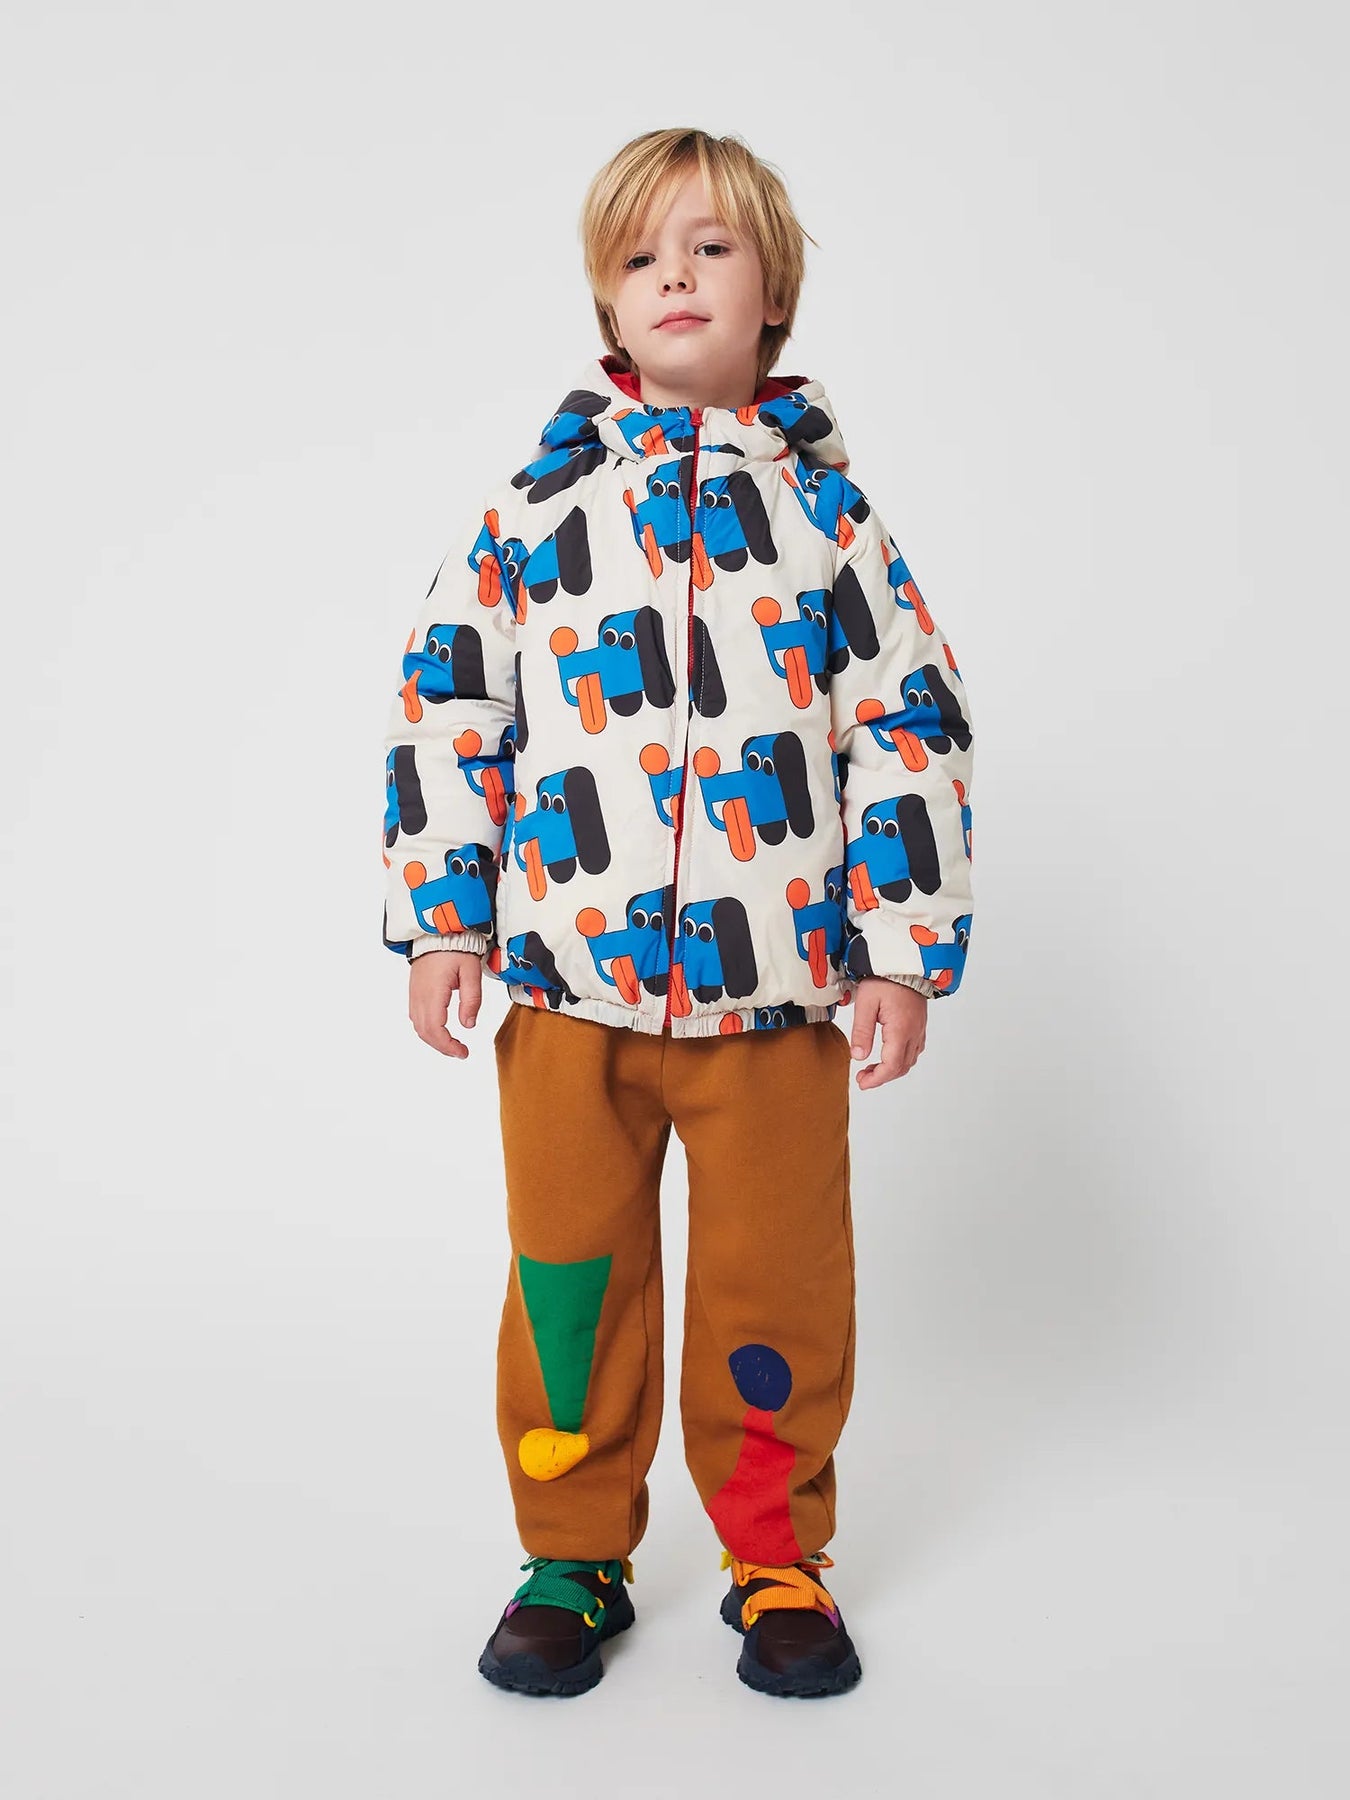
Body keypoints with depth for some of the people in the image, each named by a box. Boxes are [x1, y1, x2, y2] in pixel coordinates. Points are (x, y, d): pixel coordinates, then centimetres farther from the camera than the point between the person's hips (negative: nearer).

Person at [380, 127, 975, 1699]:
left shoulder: (823, 506, 5)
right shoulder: (535, 499, 5)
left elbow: (909, 725, 4)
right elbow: (444, 703, 7)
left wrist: (902, 946, -1)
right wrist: (441, 917, 2)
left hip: (777, 982, 0)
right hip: (569, 975, 1)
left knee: (777, 1279, 8)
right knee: (571, 1272, 10)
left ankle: (776, 1555, 29)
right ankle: (575, 1558, 28)